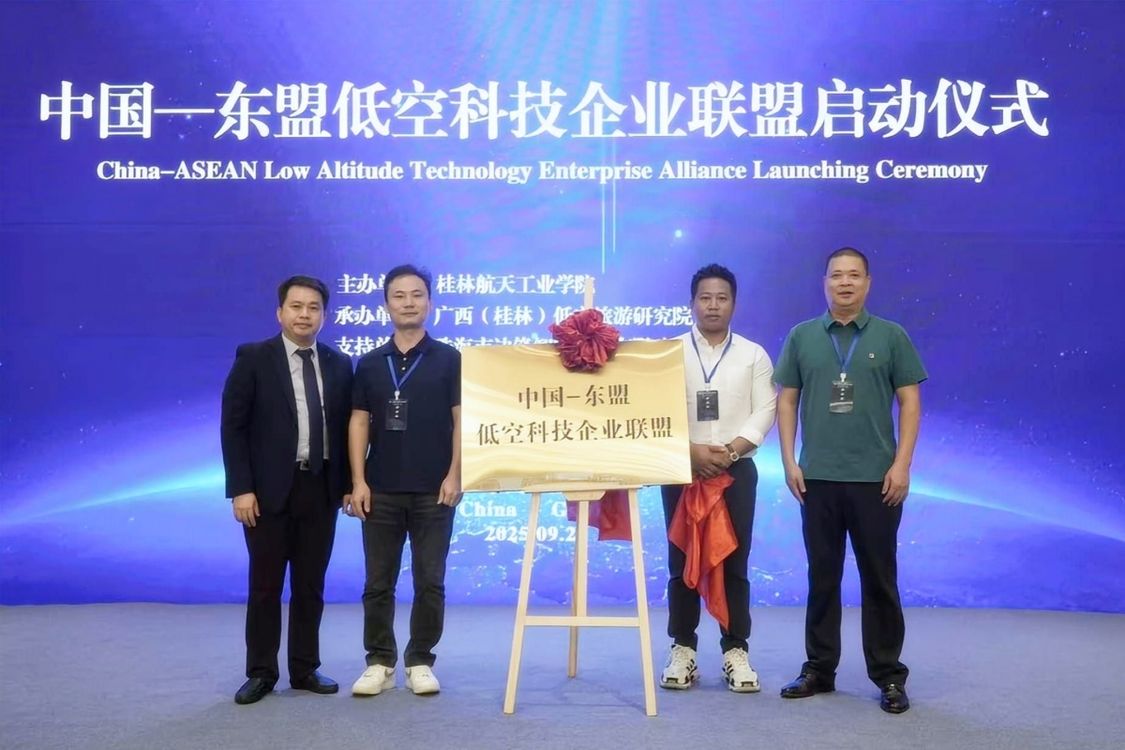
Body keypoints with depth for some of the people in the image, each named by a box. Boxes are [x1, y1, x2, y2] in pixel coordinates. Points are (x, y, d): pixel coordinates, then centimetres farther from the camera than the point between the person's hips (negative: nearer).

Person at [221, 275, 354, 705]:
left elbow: (346, 428, 10)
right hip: (269, 489, -3)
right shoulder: (253, 359, -3)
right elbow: (233, 427, -6)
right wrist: (241, 488, -12)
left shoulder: (339, 365, 8)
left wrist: (348, 483, 3)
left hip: (321, 488, 3)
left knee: (310, 585, 10)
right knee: (265, 585, 5)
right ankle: (261, 673, 16)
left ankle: (305, 669, 21)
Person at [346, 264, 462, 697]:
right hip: (381, 491, 2)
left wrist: (454, 475, -10)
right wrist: (358, 481, -3)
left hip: (434, 491, -2)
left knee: (430, 582, 3)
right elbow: (359, 423, 6)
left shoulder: (449, 360, 1)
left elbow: (462, 421, -1)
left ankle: (420, 662, 16)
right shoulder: (369, 364, 8)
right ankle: (380, 662, 17)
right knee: (378, 583, 6)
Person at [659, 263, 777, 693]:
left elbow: (764, 411, -1)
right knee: (682, 562, 4)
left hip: (737, 470, 0)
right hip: (682, 468, 0)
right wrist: (693, 451, -16)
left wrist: (731, 451, -15)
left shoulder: (753, 355, 8)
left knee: (735, 563, 2)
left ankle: (736, 651, 10)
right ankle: (683, 650, 12)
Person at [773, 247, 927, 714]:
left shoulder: (891, 336, 3)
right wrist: (788, 460, 0)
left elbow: (909, 402, 2)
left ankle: (889, 675, 14)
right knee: (822, 577, 9)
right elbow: (787, 400, 8)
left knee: (879, 579, 4)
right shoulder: (802, 337, 6)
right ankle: (819, 669, 20)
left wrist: (902, 464, -7)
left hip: (876, 478, -1)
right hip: (817, 477, 2)